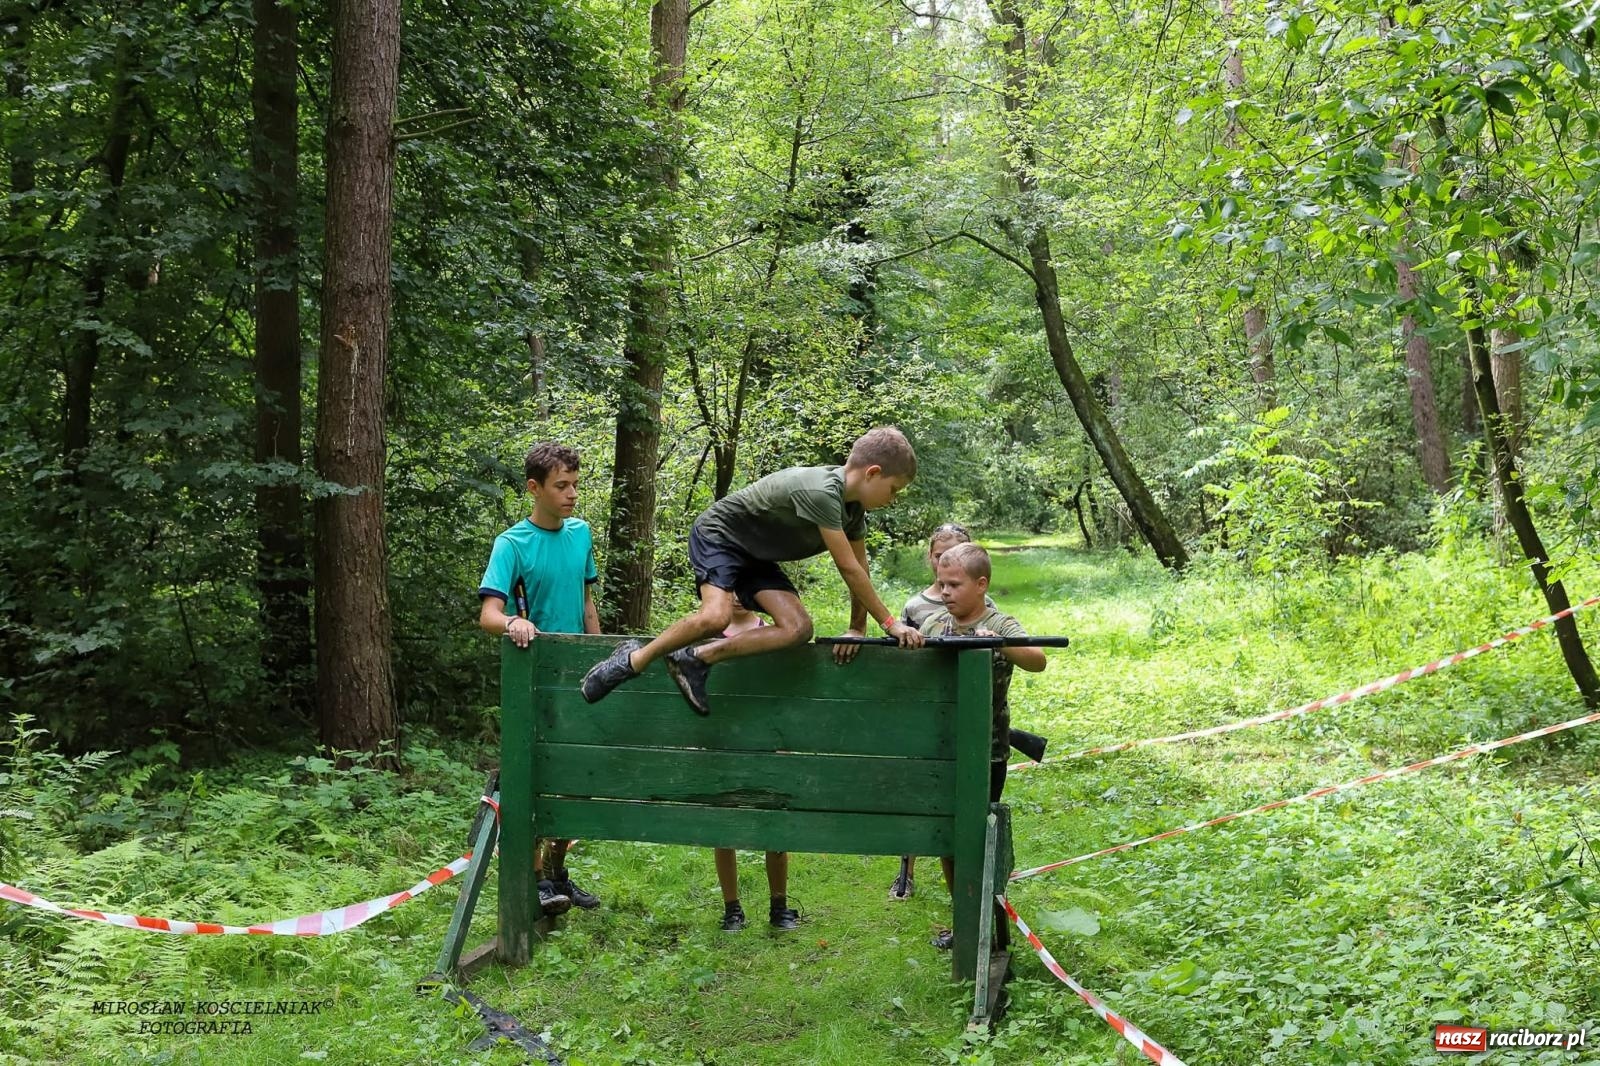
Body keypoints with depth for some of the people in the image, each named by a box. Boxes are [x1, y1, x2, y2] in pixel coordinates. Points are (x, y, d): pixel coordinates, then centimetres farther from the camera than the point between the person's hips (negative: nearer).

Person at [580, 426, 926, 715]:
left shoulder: (853, 508, -2)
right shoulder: (821, 492, -31)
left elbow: (859, 570, 6)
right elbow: (849, 570, -29)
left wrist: (857, 628, -3)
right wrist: (890, 623, -22)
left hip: (757, 556, 9)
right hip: (718, 534, -9)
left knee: (798, 629, -13)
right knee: (716, 617, -33)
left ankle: (697, 660, -10)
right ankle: (635, 659, -10)